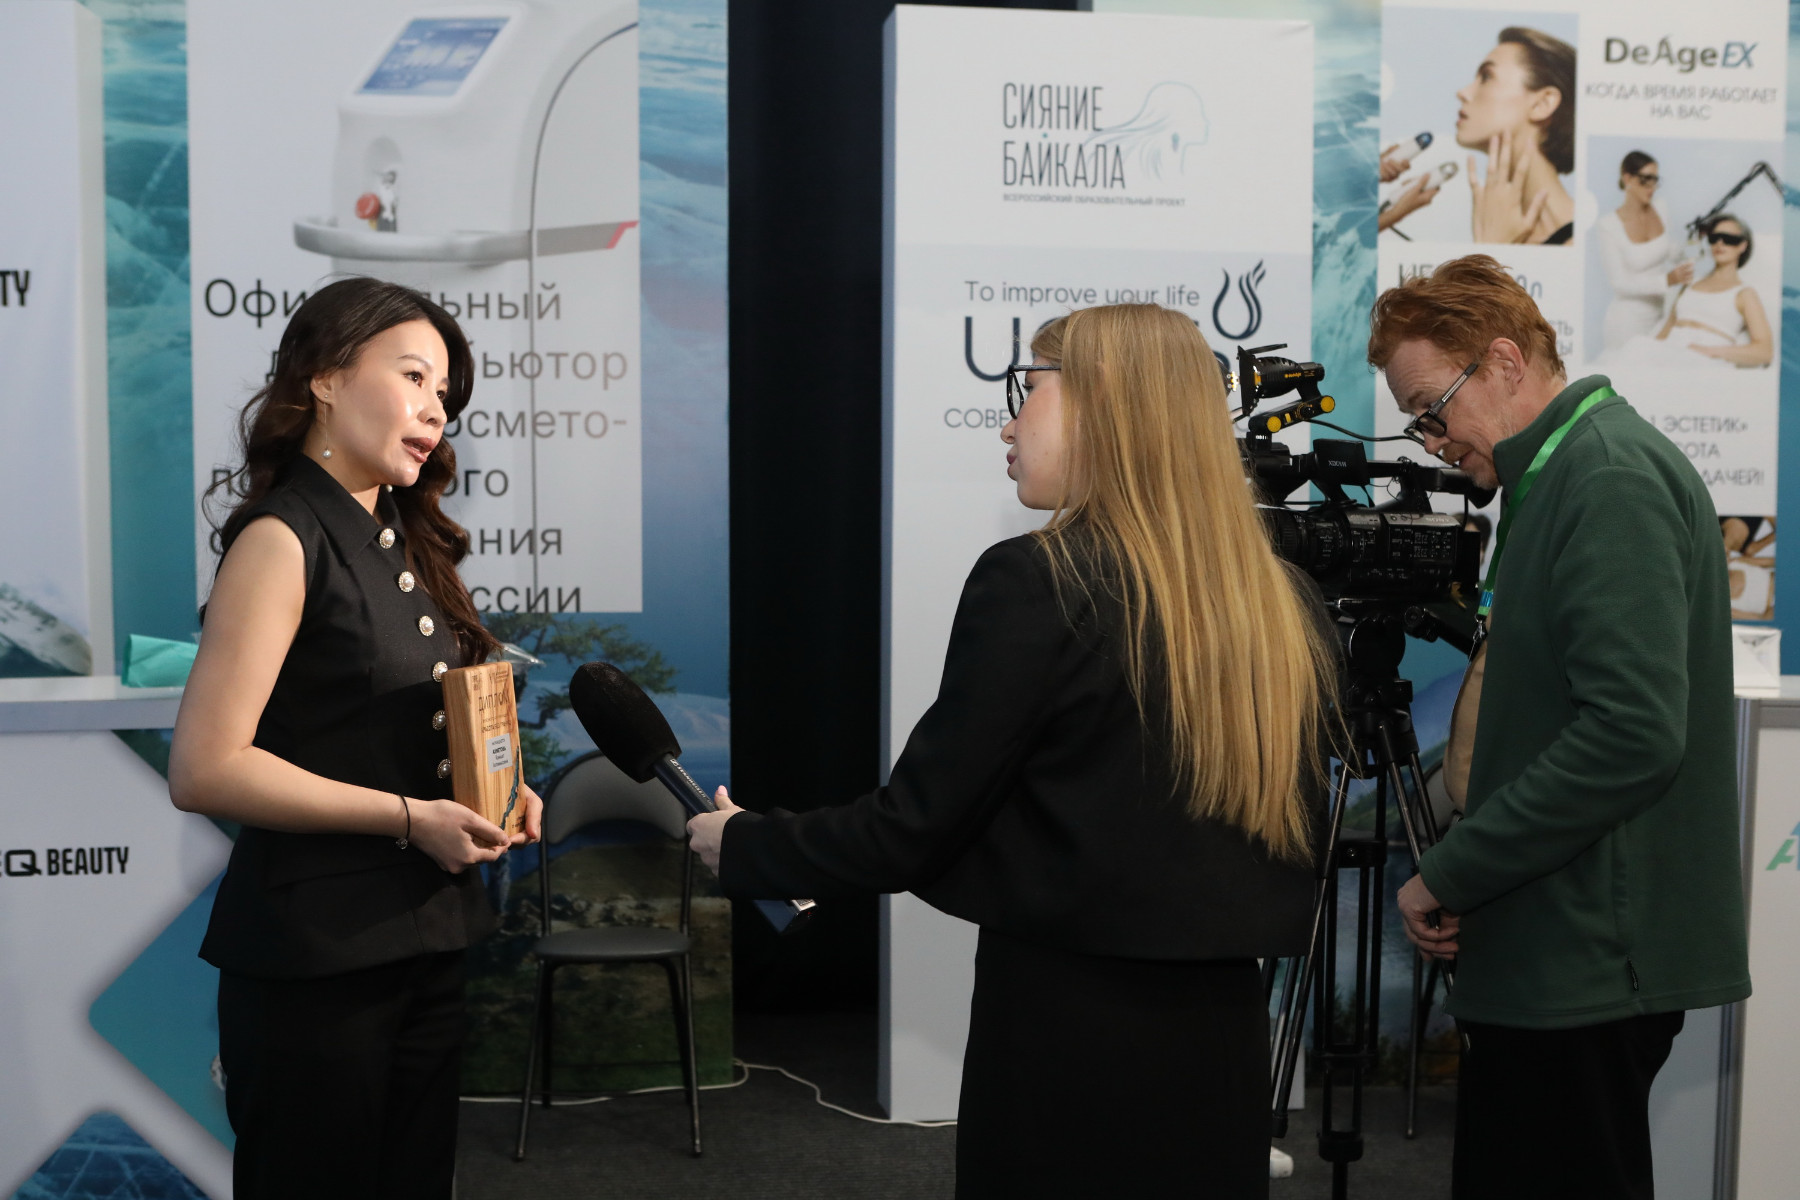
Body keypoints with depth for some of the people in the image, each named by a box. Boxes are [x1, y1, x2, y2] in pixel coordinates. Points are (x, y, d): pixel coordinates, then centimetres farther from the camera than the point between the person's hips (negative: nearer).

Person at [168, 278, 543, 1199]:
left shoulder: (407, 543, 11)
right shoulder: (282, 542, -12)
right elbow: (205, 769, -19)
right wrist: (409, 819, -19)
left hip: (429, 940, 8)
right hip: (315, 954, -8)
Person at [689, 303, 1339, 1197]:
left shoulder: (1036, 583, -16)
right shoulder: (1283, 604, 2)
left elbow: (914, 826, -13)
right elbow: (1287, 827, 11)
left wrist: (744, 847, 3)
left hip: (1067, 1022, -5)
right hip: (1223, 1026, 6)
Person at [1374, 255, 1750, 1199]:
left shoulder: (1612, 480, -16)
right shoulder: (1562, 475, 14)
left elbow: (1635, 733, -26)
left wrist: (1450, 875, -19)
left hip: (1589, 961, -9)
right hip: (1559, 953, 9)